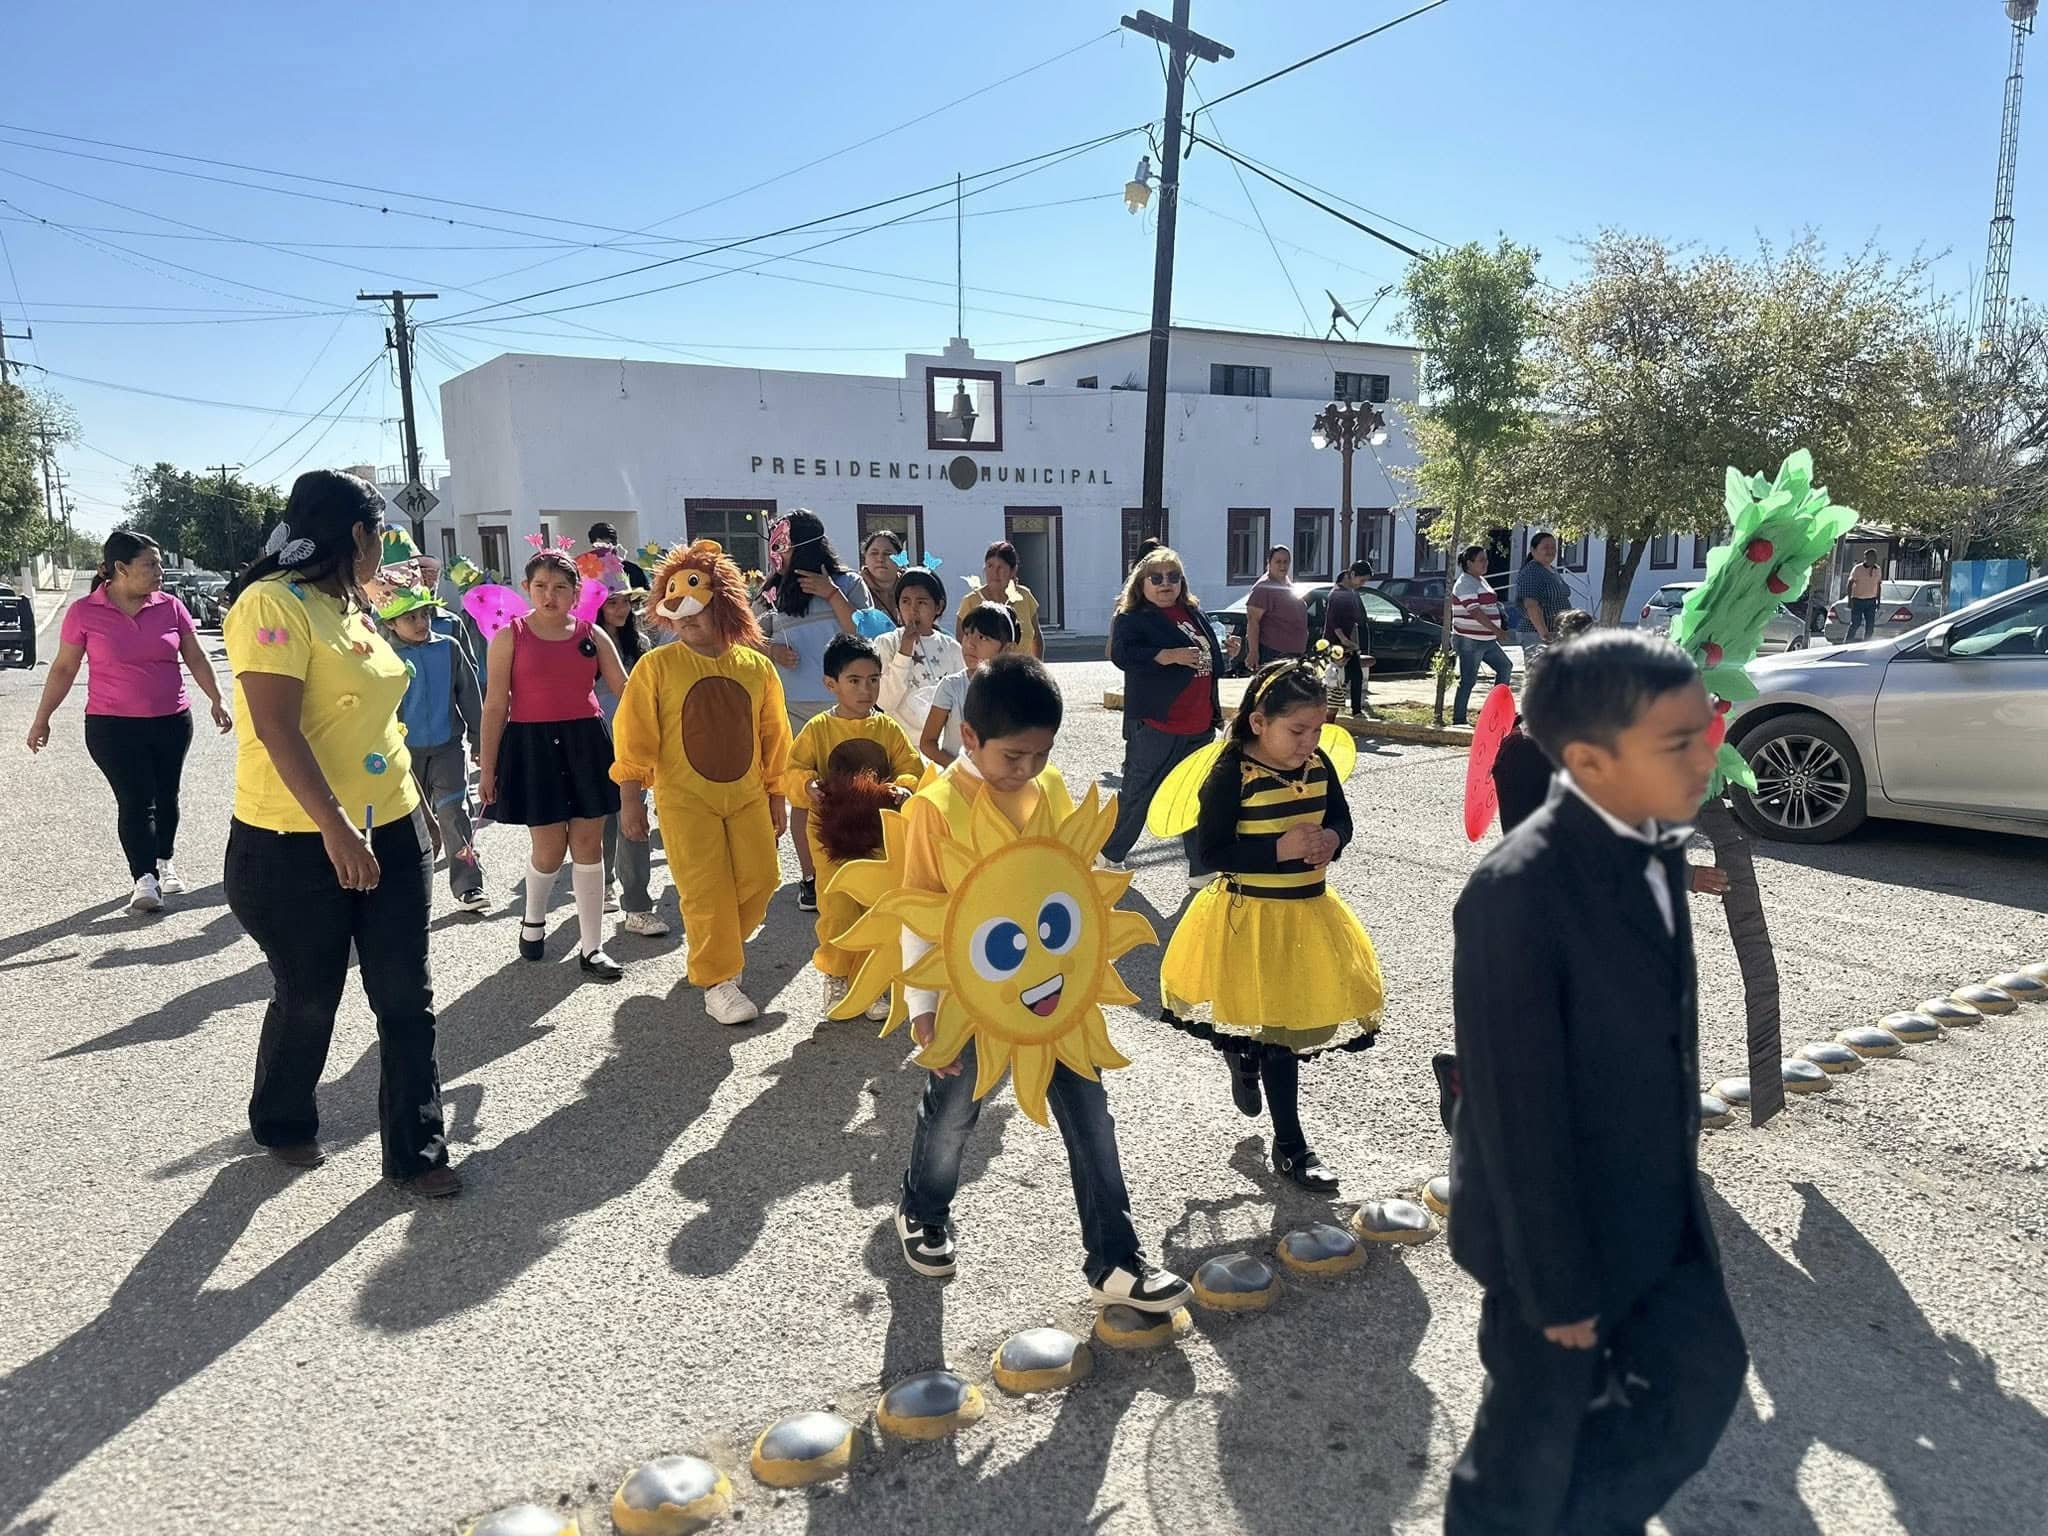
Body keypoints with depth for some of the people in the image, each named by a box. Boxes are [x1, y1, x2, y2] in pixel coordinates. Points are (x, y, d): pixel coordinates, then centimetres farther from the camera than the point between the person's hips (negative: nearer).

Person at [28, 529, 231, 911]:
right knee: (135, 801, -9)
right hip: (113, 726, -3)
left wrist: (216, 701, 4)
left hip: (172, 722, 3)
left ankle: (164, 863, 30)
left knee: (166, 796, 12)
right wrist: (42, 718, 6)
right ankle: (144, 880, -11)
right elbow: (63, 669, 3)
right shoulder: (84, 612, -4)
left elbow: (196, 659, 8)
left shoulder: (170, 607, 0)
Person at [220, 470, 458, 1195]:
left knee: (407, 998, 6)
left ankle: (416, 1150, 17)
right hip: (299, 846, -7)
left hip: (390, 832, 7)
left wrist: (413, 809, 22)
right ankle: (281, 1124, 38)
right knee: (308, 999, 11)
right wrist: (335, 829, -29)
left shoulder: (349, 605, 11)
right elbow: (276, 728, -24)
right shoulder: (274, 604, -15)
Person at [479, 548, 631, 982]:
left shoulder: (592, 635, 5)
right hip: (533, 746, -2)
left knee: (588, 844, 4)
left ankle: (591, 946, 12)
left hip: (587, 743, 3)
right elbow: (495, 706, -2)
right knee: (549, 847, 2)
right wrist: (488, 768, -2)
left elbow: (625, 690, 6)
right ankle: (533, 920, 33)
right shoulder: (509, 637, -2)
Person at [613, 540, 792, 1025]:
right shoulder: (657, 665, -7)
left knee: (759, 880, 5)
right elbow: (635, 735, -5)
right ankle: (718, 981, 8)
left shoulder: (757, 667, 3)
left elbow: (773, 736, 10)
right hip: (685, 798, -3)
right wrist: (631, 799, -7)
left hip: (747, 796, 4)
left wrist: (776, 797, 11)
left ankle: (718, 948, 31)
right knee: (707, 890, -3)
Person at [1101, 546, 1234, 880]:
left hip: (1200, 726, 6)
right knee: (1137, 792, 3)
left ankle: (1202, 869, 17)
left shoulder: (1195, 613, 15)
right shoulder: (1131, 618, -5)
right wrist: (1171, 655, -29)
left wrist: (1226, 656, 7)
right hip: (1155, 725, -6)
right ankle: (1110, 854, 22)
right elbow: (1122, 654, -25)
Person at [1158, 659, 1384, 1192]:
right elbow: (1211, 852, -18)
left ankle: (1243, 1054, 50)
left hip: (1309, 908, 6)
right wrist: (1280, 848, -26)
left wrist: (1330, 840, -11)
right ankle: (1290, 1147, 20)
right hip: (1252, 917, -6)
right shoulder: (1231, 776, -18)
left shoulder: (1319, 765, -1)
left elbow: (1341, 819, 12)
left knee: (1300, 1015, 15)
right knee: (1280, 1031, 3)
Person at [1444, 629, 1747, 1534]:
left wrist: (1678, 1184, 17)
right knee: (1536, 1434, 13)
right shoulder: (1518, 892, -30)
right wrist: (1557, 1285, -18)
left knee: (1706, 1372, 23)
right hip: (1559, 1223, -8)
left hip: (1658, 1211, 8)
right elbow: (1519, 1110, -26)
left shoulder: (1653, 847, -3)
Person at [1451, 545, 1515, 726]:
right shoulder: (1465, 584, -15)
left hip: (1487, 640, 10)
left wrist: (1496, 632, 22)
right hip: (1470, 641, -10)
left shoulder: (1481, 581, 16)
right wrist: (1497, 630, -28)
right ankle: (1458, 720, -1)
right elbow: (1475, 612, -24)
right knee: (1468, 680, -6)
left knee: (1505, 667, 14)